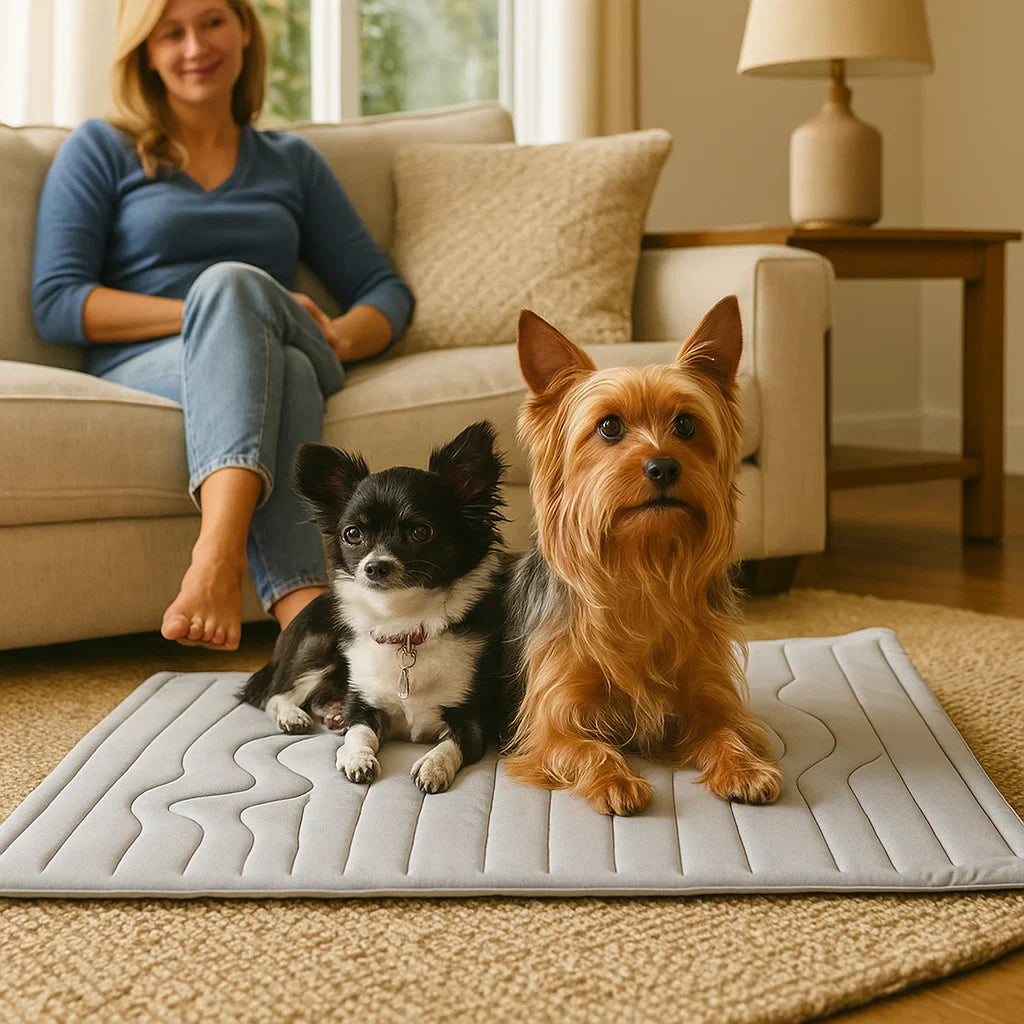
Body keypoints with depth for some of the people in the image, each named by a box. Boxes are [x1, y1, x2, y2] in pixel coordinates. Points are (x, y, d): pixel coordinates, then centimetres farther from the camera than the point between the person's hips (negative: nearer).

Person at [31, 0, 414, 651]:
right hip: (143, 372, -2)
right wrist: (212, 312, -10)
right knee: (279, 369, -37)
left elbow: (387, 291, 20)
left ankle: (220, 550, -56)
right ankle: (309, 617, -58)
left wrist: (342, 337, -6)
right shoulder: (101, 151, 15)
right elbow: (56, 305, 1)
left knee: (231, 281, -35)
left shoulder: (293, 163, 25)